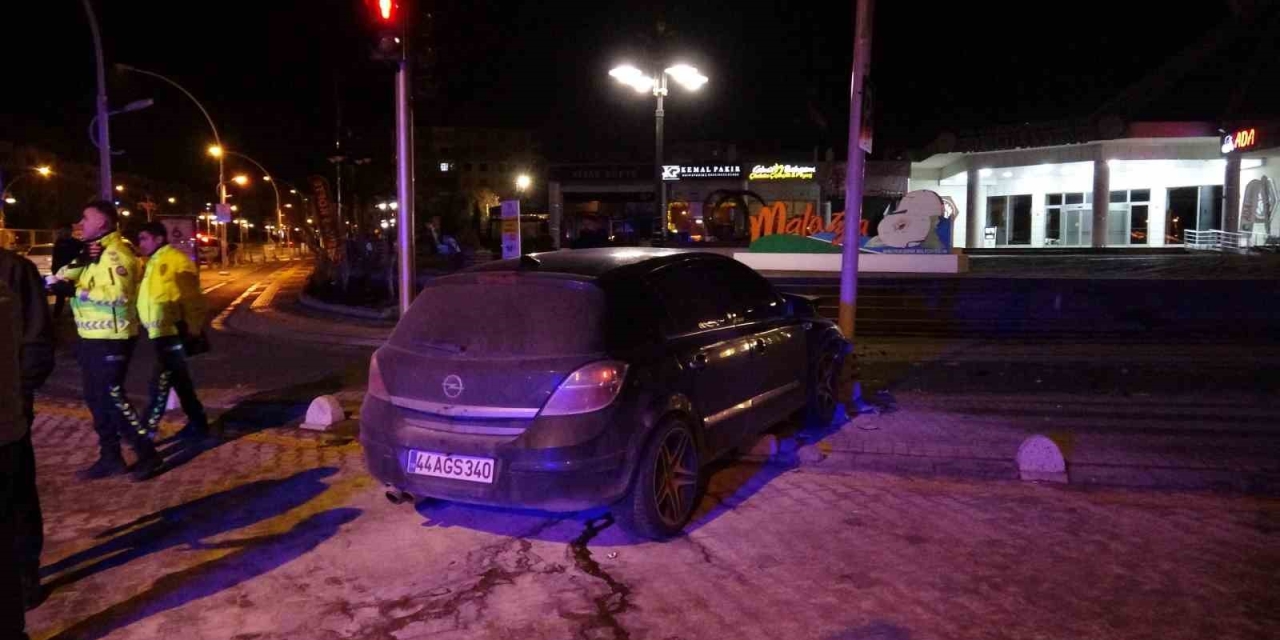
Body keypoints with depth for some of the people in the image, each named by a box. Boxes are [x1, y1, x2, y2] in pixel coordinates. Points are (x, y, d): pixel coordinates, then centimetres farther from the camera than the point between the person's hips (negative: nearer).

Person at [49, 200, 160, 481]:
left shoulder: (116, 253, -16)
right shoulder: (91, 250, 16)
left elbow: (117, 294, -30)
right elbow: (59, 279, 6)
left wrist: (75, 290, -28)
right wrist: (78, 263, -13)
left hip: (111, 339, -10)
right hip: (91, 337, 10)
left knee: (112, 398, -7)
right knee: (96, 399, 14)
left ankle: (147, 454, 1)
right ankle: (110, 458, 22)